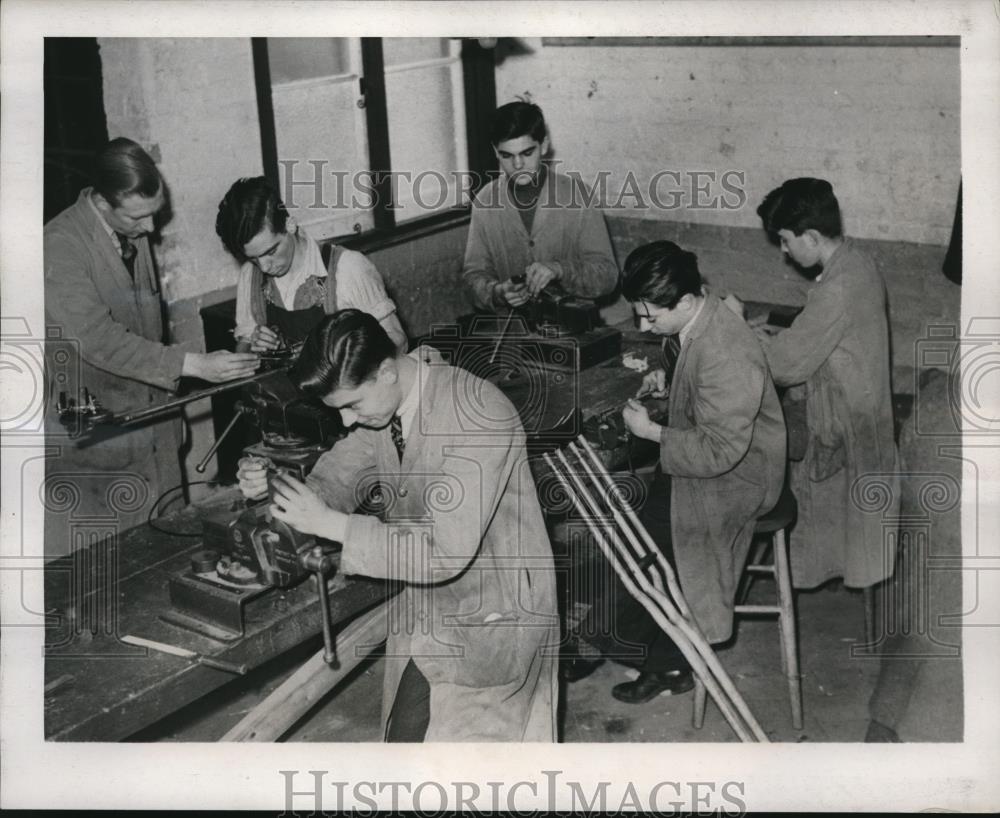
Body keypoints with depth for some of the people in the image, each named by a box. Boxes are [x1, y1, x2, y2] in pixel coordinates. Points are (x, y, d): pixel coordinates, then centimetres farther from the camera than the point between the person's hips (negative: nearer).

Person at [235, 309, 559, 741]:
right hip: (429, 605, 8)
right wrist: (272, 483, -18)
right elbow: (337, 477, 3)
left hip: (494, 612, -7)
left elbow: (446, 552, -34)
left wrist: (329, 523, -31)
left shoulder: (478, 417, -31)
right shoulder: (381, 398, -6)